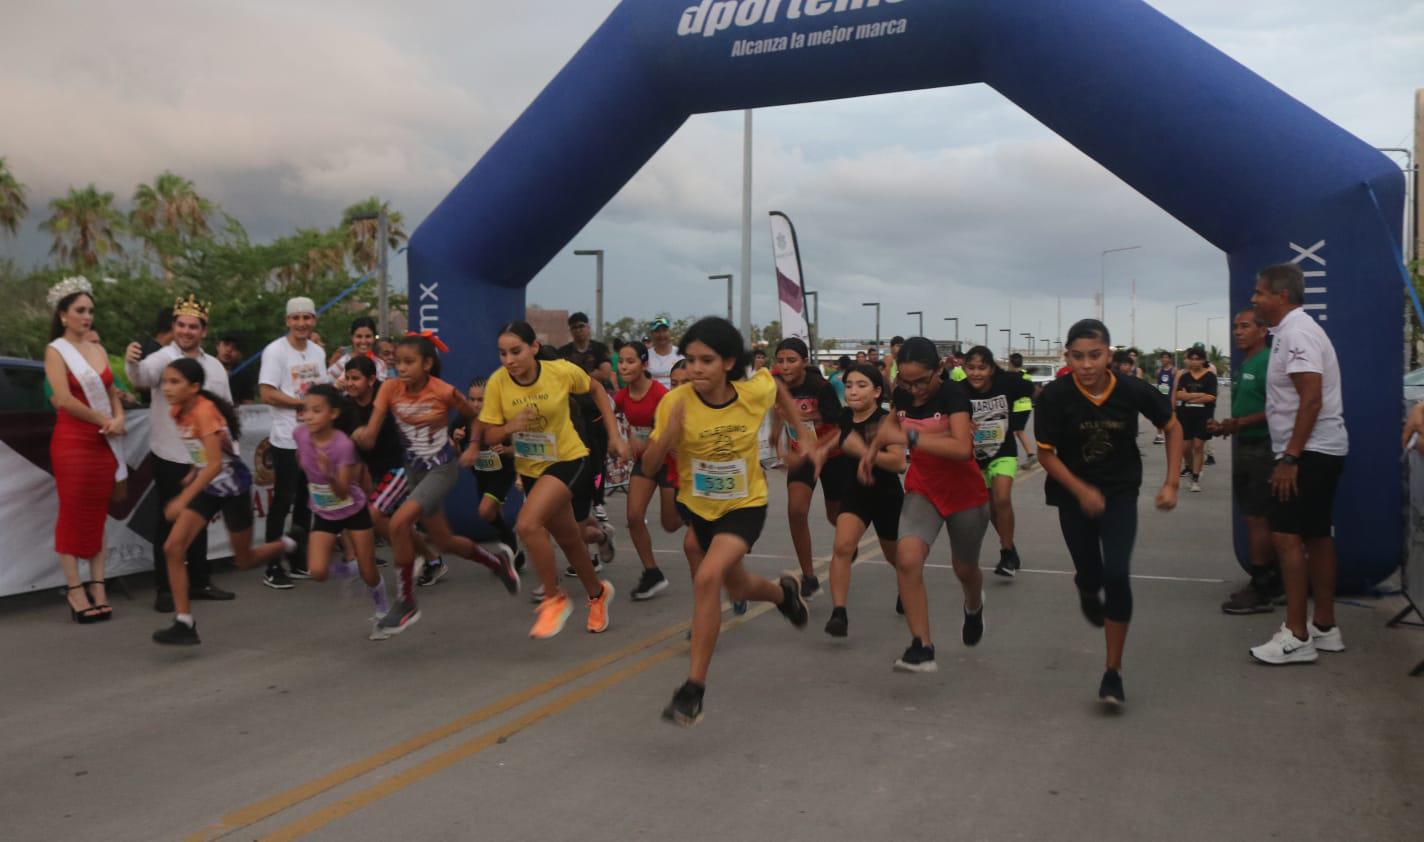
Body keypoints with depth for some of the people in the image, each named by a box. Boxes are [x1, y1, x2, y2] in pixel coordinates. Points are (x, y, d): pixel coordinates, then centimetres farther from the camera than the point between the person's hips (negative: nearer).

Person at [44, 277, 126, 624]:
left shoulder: (98, 349, 13)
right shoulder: (56, 350, -4)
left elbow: (112, 392, 14)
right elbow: (65, 400, -14)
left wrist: (119, 418, -5)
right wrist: (105, 422, -9)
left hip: (104, 442, 5)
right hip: (72, 442, -5)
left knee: (98, 516, 7)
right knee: (73, 515, -2)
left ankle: (97, 587, 11)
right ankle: (75, 589, 3)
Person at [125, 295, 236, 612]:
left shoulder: (215, 366, 9)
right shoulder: (163, 358, -8)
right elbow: (143, 376, -32)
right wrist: (132, 362, -54)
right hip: (170, 456, -5)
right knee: (169, 521, 1)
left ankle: (199, 582, 25)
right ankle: (164, 589, 9)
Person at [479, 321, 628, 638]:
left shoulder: (563, 371, -19)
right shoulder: (497, 383, -15)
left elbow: (597, 391, 1)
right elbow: (489, 437, -7)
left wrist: (614, 435, -3)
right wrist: (510, 427, -29)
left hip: (569, 460, -4)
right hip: (530, 469, 4)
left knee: (527, 524, -27)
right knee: (568, 540, 18)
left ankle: (554, 598, -7)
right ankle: (597, 593, 46)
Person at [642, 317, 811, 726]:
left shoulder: (756, 391, -18)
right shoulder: (675, 403, -20)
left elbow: (780, 389, 8)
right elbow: (648, 468, -19)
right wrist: (668, 434, -37)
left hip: (745, 505, -3)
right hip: (697, 506, 3)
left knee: (707, 578, -25)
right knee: (739, 589, 20)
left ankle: (694, 688, -16)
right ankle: (784, 592, 57)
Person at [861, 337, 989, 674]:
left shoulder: (953, 394, -23)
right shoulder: (902, 395, -7)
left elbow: (962, 448, -39)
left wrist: (909, 436, -39)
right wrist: (873, 449, 4)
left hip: (965, 494, -3)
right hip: (923, 490, 3)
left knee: (964, 568, 17)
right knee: (907, 558, -22)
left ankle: (974, 607, 55)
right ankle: (922, 647, -16)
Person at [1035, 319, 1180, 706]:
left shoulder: (1133, 391, -17)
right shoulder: (1055, 396, -19)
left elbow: (1172, 427, 1)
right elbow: (1046, 453, -10)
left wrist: (1171, 482, -5)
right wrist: (1082, 491, -20)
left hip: (1121, 493, 0)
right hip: (1074, 493, 0)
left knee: (1117, 575, -13)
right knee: (1091, 576, 6)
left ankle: (1113, 672, 1)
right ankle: (1087, 589, 50)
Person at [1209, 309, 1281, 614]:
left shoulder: (1267, 362, -14)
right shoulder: (1245, 365, 16)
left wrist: (1238, 423, -23)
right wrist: (1226, 426, 6)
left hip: (1262, 449, -10)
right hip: (1246, 448, 10)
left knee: (1257, 519, -5)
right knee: (1256, 519, 14)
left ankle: (1261, 592, 1)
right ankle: (1273, 583, 24)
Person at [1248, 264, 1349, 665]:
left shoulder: (1297, 332, -16)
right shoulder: (1292, 331, 16)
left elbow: (1312, 398, -23)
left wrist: (1290, 458, -24)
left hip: (1310, 451, -11)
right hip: (1321, 450, 11)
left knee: (1286, 536, -11)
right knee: (1317, 537, 13)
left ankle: (1296, 636, -8)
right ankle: (1324, 628, 20)